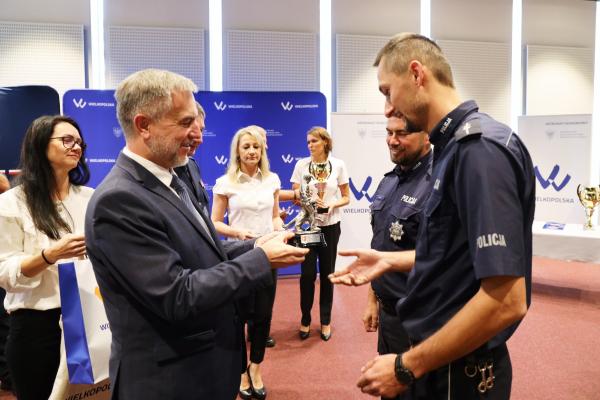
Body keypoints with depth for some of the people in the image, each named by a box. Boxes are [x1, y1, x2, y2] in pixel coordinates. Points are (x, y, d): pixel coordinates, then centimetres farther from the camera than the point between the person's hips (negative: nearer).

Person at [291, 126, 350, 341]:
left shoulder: (338, 165, -2)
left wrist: (333, 204, -17)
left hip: (330, 225, 0)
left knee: (327, 273, 8)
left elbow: (346, 197, 3)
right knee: (307, 274, 0)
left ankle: (326, 321, 22)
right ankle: (305, 319, 19)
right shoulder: (301, 164, -2)